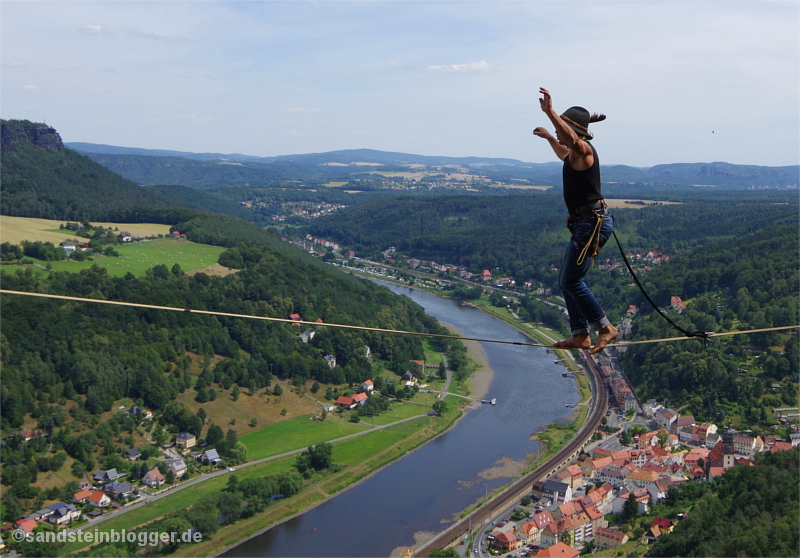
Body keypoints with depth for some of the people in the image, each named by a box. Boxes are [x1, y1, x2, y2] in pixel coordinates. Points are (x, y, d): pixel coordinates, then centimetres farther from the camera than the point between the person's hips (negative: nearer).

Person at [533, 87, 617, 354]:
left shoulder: (584, 150, -13)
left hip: (594, 222, -10)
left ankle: (605, 328, 3)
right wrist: (548, 137, 43)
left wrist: (550, 112, -42)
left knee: (571, 280, -7)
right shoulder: (574, 154, 15)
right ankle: (580, 335, 18)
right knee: (566, 279, 12)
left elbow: (571, 139, -39)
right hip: (584, 224, 10)